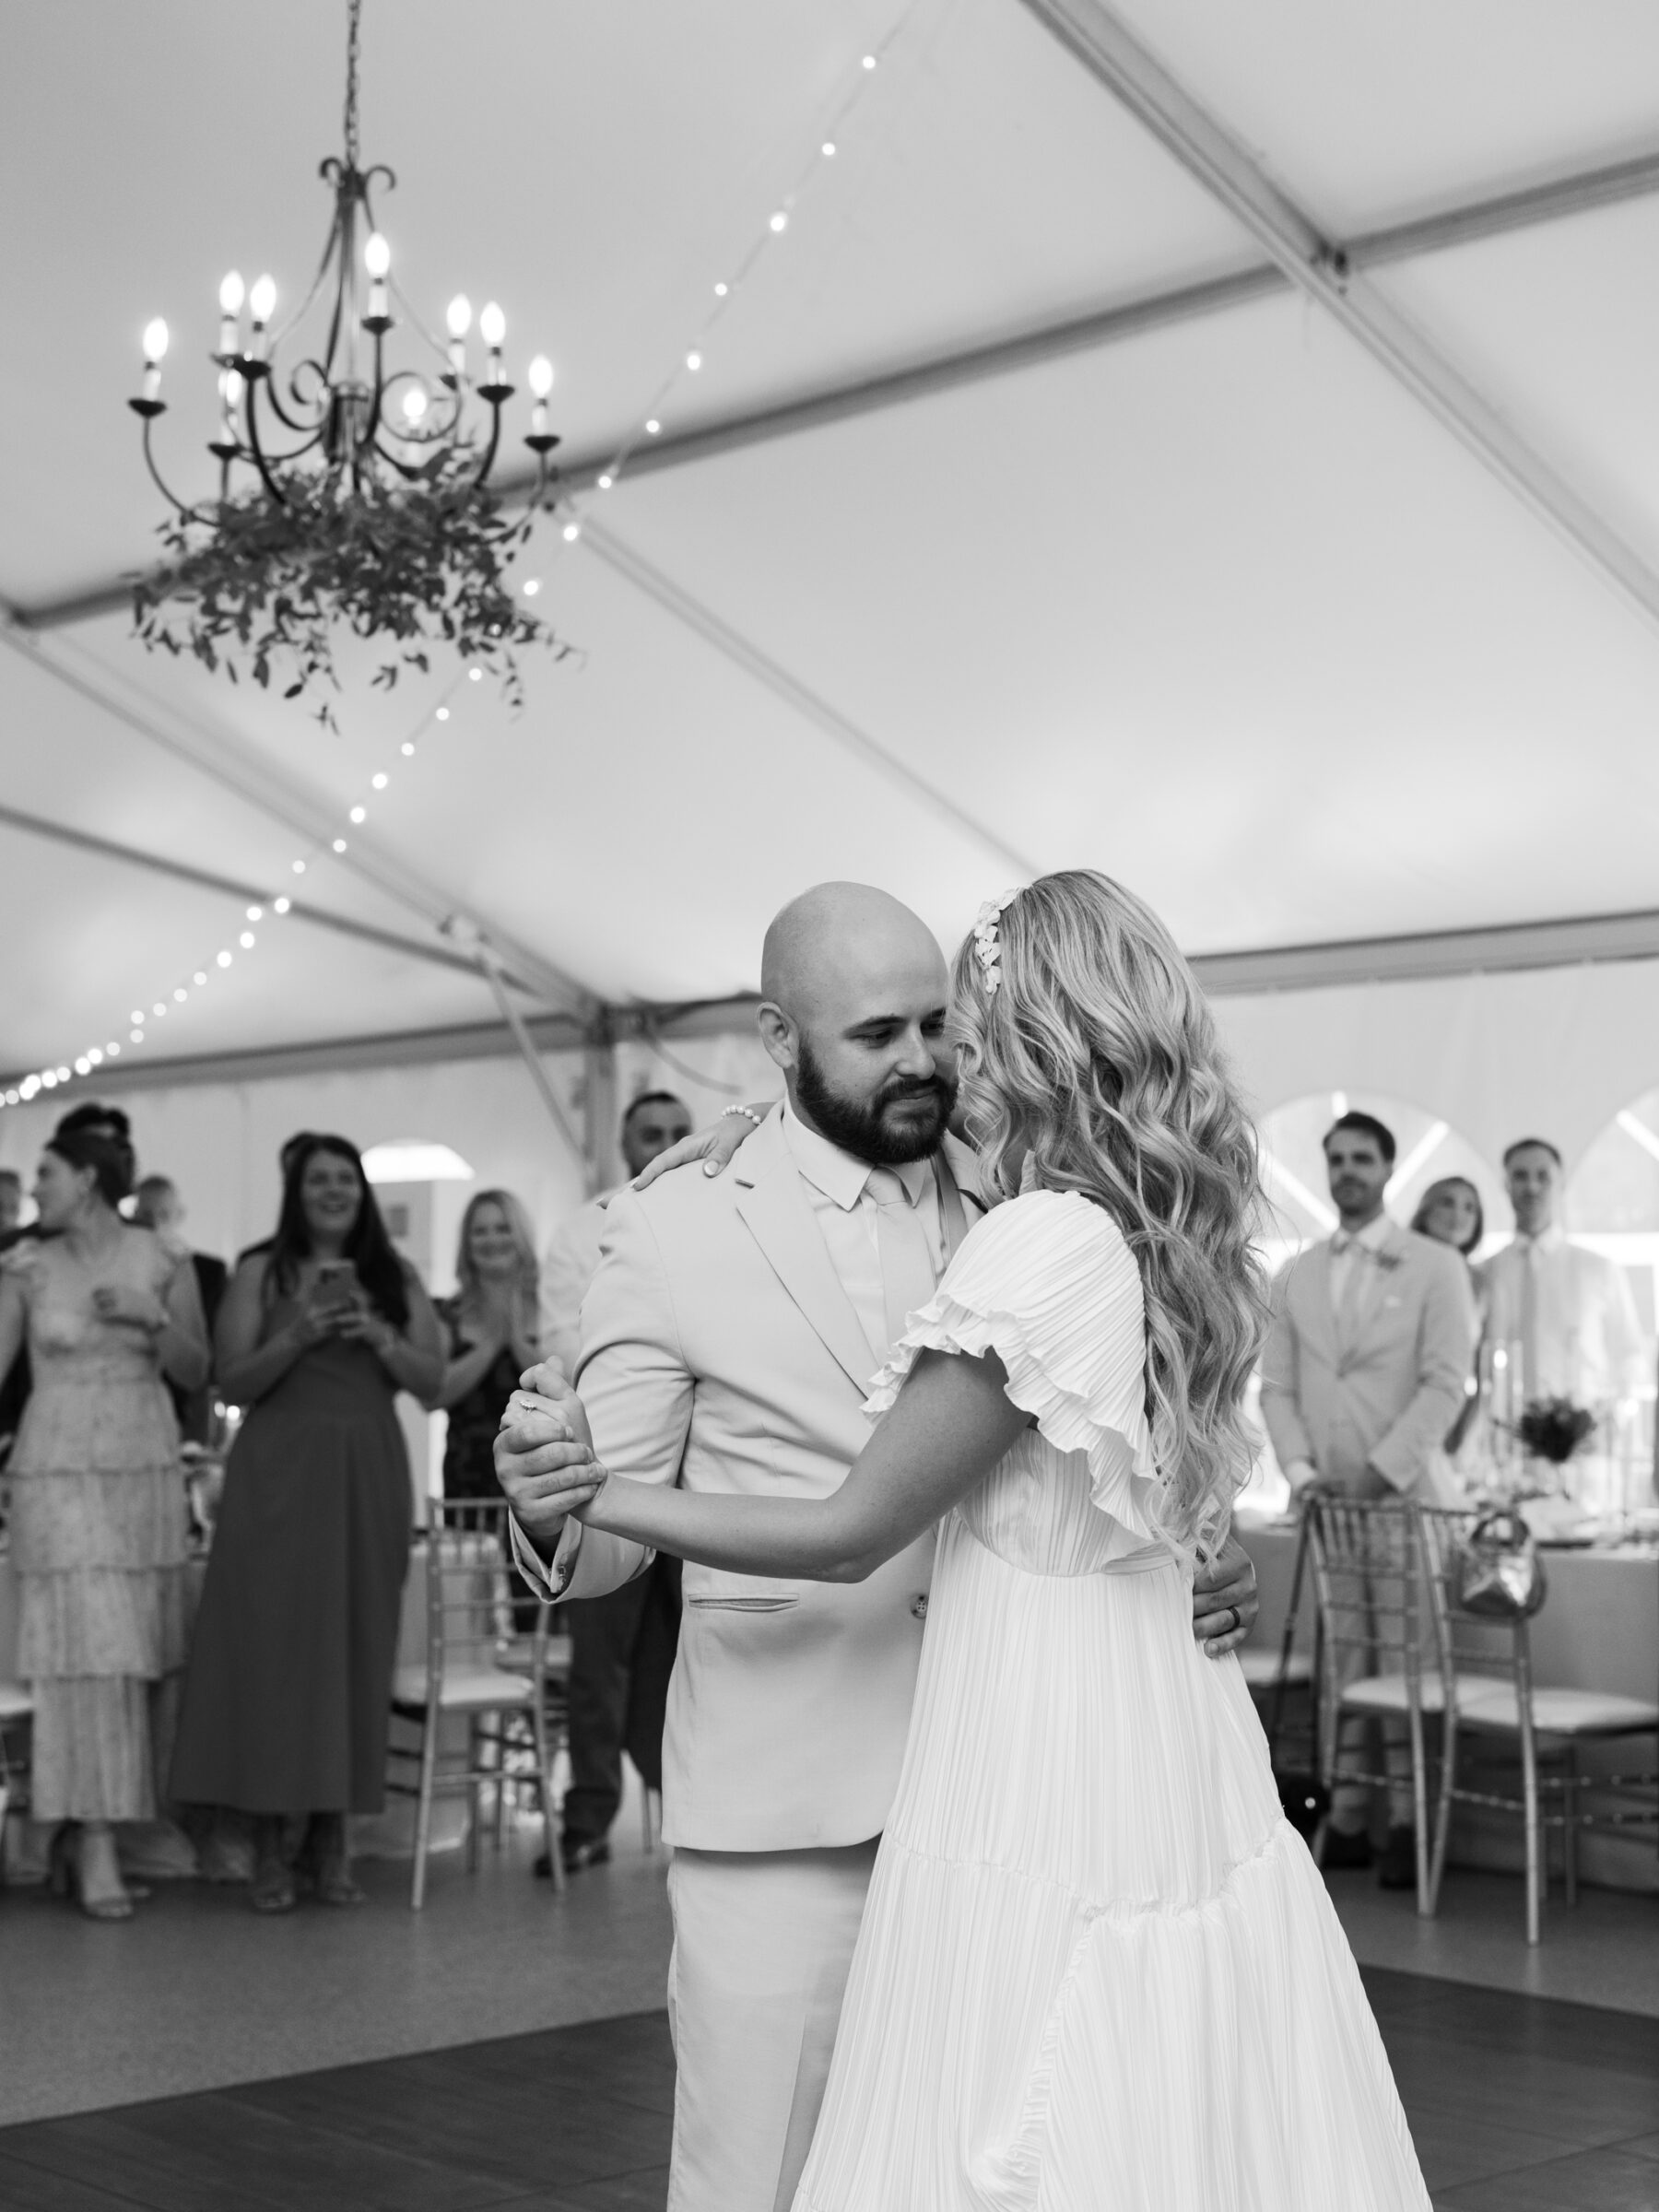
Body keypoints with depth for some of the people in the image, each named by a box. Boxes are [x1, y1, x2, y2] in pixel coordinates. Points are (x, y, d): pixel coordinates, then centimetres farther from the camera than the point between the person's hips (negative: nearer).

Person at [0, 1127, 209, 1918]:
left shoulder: (161, 1263, 4)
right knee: (85, 1648, -7)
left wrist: (156, 1320, -10)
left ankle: (83, 1824, 14)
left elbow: (198, 1373, 6)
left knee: (138, 1647, 2)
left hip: (145, 1468, 2)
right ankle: (95, 1844, -5)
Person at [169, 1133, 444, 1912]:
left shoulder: (395, 1277, 11)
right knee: (273, 1641, -5)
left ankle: (331, 1835, 11)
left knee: (355, 1644, 1)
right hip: (278, 1474, -2)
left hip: (366, 1476, 2)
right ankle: (269, 1843, 2)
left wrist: (378, 1336, -11)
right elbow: (233, 1382, 0)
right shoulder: (260, 1274, 6)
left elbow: (432, 1379, 6)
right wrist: (298, 1336, -15)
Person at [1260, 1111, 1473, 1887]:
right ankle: (1347, 1818, 8)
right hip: (1325, 1500, 3)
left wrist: (1383, 1471, -13)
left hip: (1403, 1494, -3)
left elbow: (1446, 1382, -5)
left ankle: (1408, 1823, 3)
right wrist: (1299, 1469, -4)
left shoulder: (1436, 1267, 3)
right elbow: (1278, 1386, 12)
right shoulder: (1296, 1277, 14)